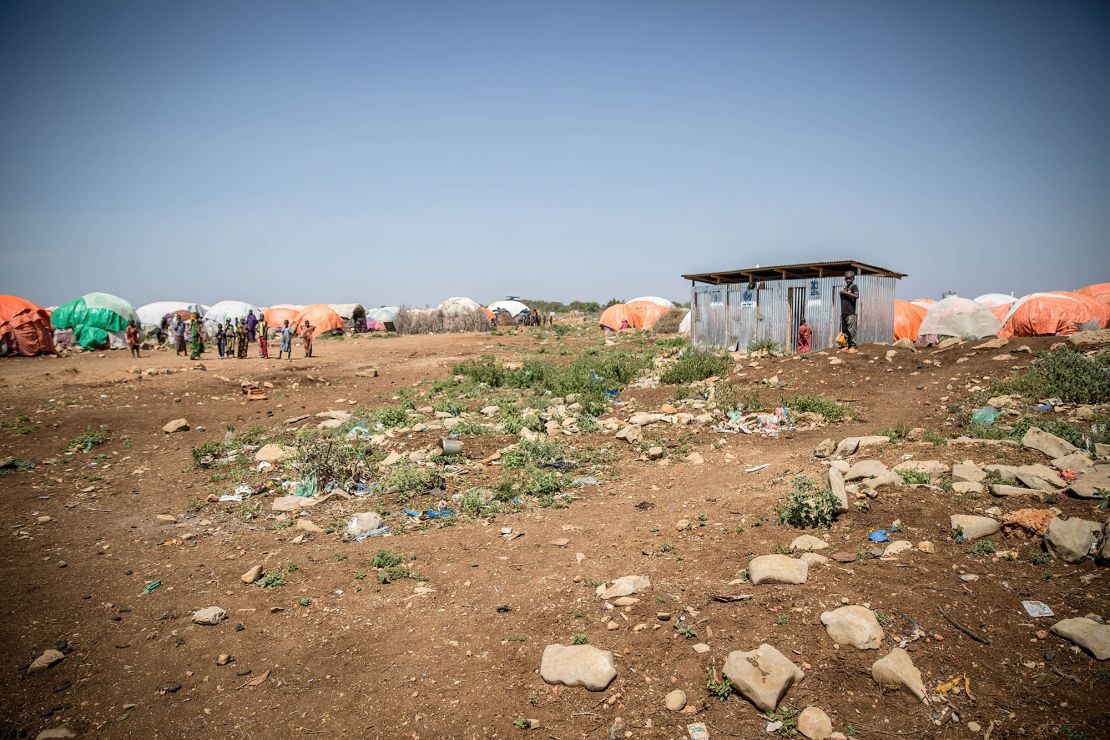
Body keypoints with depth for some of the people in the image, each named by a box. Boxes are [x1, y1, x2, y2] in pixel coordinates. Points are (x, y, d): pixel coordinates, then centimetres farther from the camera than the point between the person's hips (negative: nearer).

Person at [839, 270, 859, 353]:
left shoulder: (854, 286, -1)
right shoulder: (844, 287, 18)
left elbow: (857, 296, -19)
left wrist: (846, 292, -21)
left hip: (851, 313, -7)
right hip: (843, 313, 7)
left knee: (851, 331, -8)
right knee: (845, 330, 7)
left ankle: (853, 347, -5)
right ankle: (847, 346, 13)